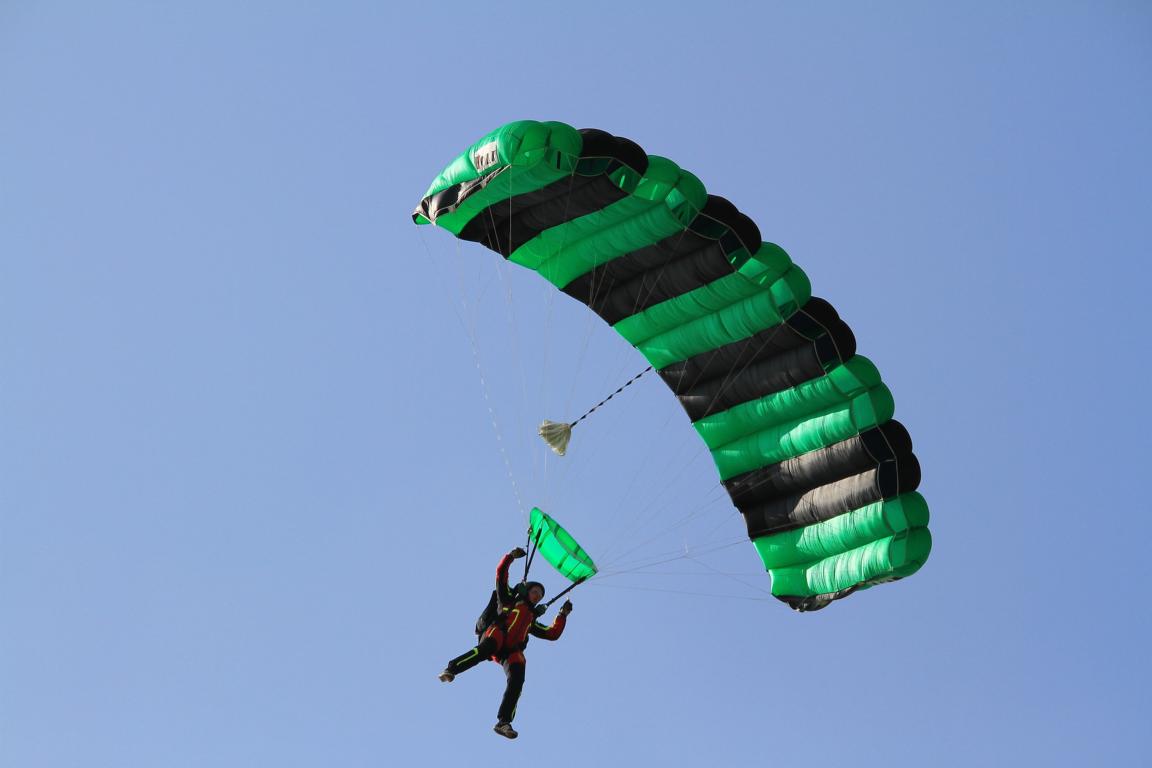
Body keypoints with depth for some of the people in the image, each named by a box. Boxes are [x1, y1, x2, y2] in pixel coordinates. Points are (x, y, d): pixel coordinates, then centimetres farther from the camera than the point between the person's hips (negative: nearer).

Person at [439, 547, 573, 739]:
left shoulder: (532, 620, 41)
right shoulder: (508, 600, 31)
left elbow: (553, 634, 39)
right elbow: (501, 573, 24)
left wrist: (563, 614, 33)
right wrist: (511, 556, 15)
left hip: (511, 651, 4)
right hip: (496, 634, -4)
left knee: (517, 679, -24)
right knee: (487, 648, -41)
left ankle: (503, 722, -31)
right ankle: (450, 671, -48)